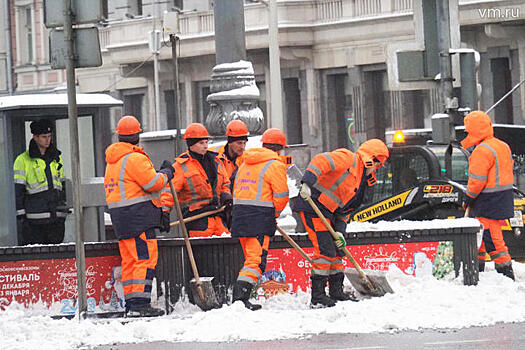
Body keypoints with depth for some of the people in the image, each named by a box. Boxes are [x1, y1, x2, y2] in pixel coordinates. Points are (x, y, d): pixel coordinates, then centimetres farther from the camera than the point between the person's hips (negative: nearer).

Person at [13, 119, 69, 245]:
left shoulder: (56, 158, 16)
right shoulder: (23, 160, -2)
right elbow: (17, 191, -4)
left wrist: (65, 210, 18)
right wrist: (20, 216, -10)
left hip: (56, 218, 5)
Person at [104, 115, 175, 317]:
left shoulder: (112, 161, 18)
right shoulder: (134, 158, -12)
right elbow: (153, 183, -16)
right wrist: (166, 174, 2)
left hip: (119, 217, 9)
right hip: (139, 214, -9)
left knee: (129, 260, 11)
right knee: (146, 257, -11)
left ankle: (130, 304, 11)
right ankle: (139, 304, -18)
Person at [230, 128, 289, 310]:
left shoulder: (244, 164, 19)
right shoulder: (275, 165, -5)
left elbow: (236, 192, 21)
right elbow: (281, 196, -8)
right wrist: (275, 213, 10)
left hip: (240, 214, 8)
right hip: (261, 220, -8)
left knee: (250, 258, 18)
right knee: (256, 260, -11)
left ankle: (240, 297, 14)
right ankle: (240, 297, -25)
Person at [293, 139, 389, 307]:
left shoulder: (362, 180, 21)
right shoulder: (348, 158, -7)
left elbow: (344, 210, 18)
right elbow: (320, 161, -22)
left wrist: (339, 231, 3)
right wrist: (307, 182, -35)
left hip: (328, 213, 10)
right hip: (313, 206, -10)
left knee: (337, 251, 15)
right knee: (325, 250, -13)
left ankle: (336, 292, 25)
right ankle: (318, 295, -9)